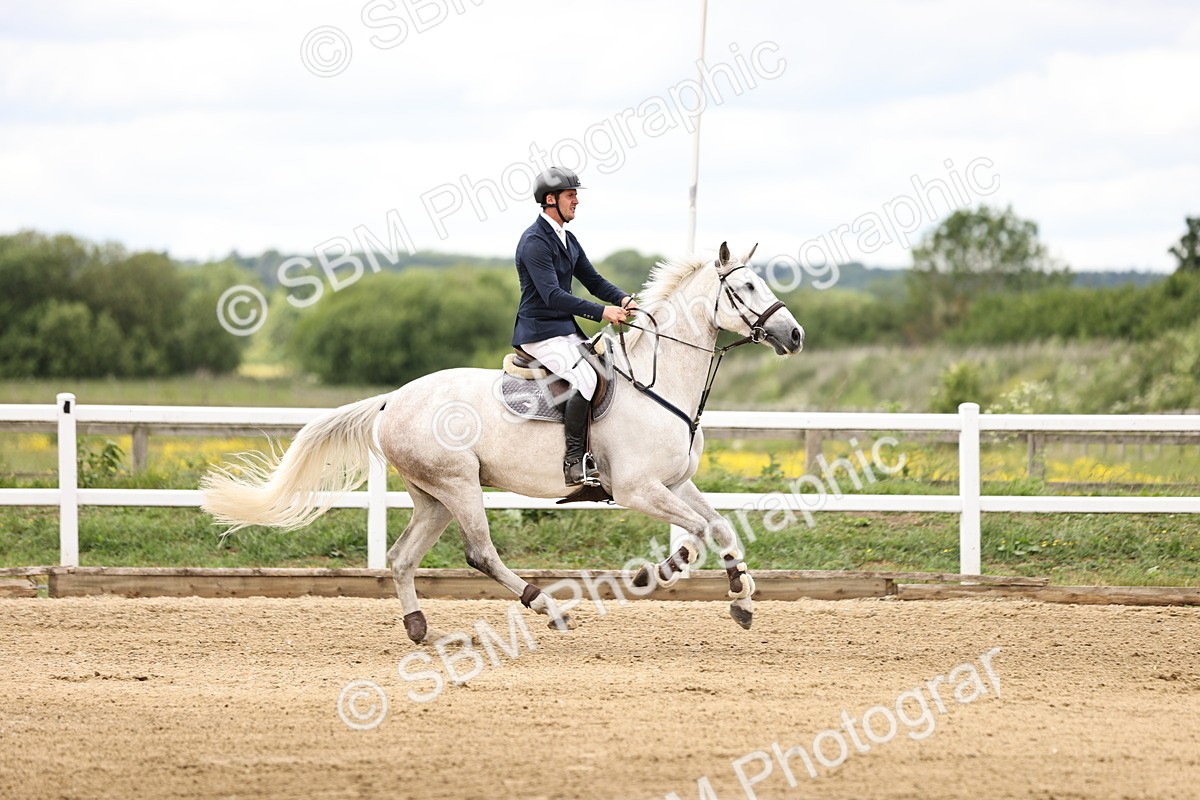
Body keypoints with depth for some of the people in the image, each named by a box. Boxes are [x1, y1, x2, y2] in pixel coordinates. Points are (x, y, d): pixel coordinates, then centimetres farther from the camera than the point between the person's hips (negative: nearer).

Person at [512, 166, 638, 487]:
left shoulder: (567, 239, 14)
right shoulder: (535, 241, -17)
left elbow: (592, 280, 17)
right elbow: (552, 295, -25)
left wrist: (623, 300, -4)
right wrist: (602, 312, -29)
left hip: (566, 329, 10)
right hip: (540, 332, -10)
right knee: (585, 378, -29)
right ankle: (575, 462, -28)